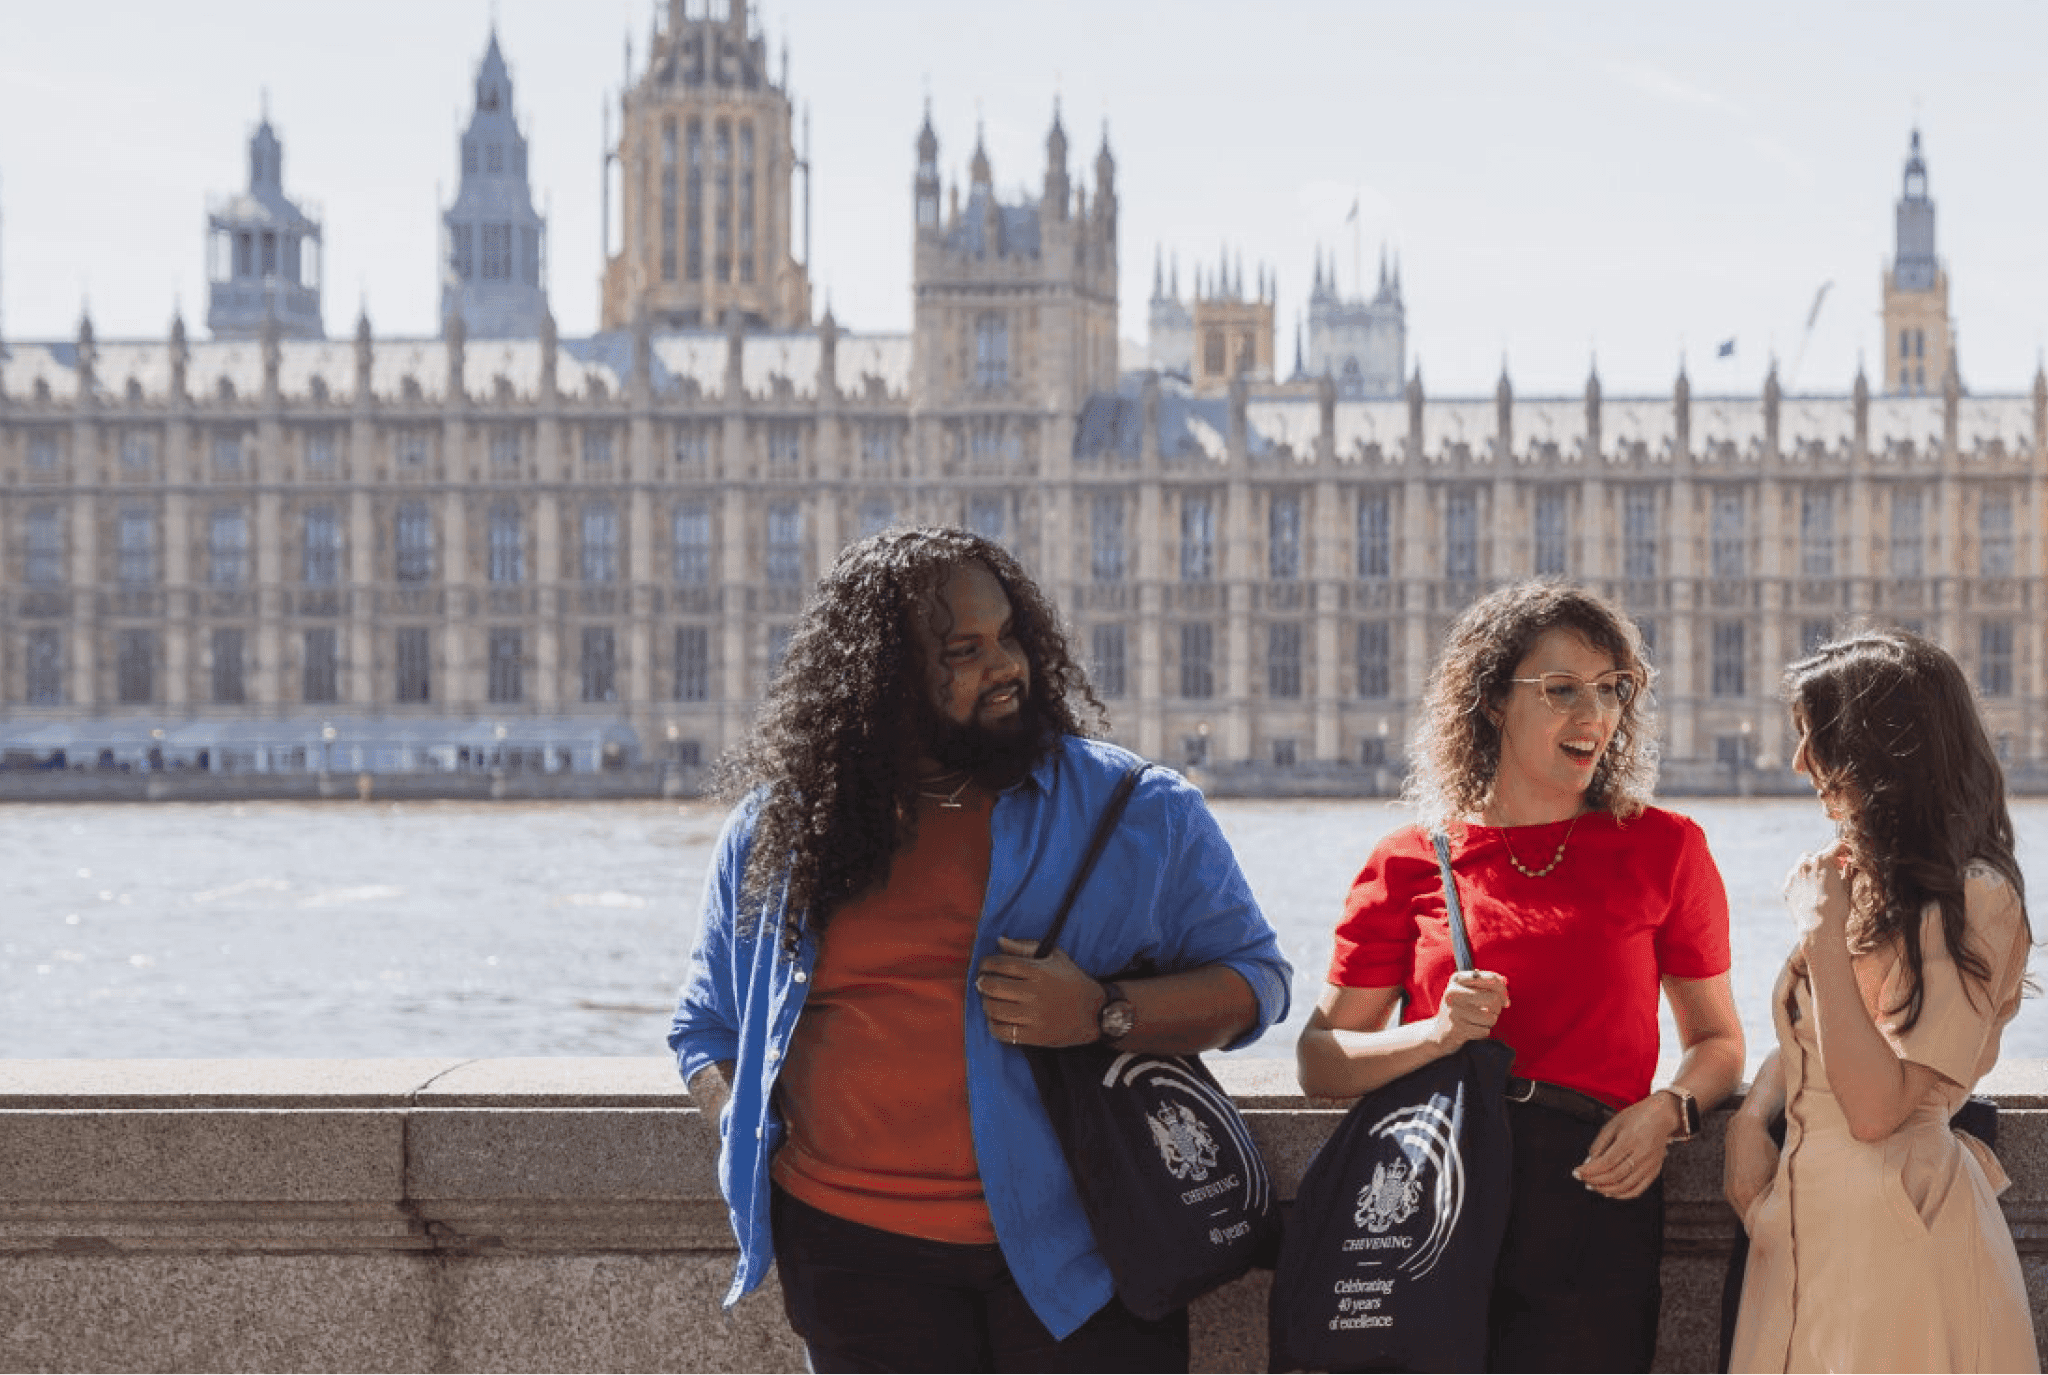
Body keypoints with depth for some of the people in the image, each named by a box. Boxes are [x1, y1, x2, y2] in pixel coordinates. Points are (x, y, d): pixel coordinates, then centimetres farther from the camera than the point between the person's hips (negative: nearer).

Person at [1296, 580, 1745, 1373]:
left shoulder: (1663, 848, 9)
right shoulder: (1412, 866, 8)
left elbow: (1717, 1040, 15)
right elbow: (1320, 1062, 7)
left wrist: (1664, 1111, -5)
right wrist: (1438, 1033, -10)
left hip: (1590, 1199, 0)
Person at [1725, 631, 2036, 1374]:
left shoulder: (1974, 901, -14)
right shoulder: (1861, 874, 11)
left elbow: (1875, 1107, -19)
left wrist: (1825, 934, -17)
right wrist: (1751, 1116, 0)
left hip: (1893, 1231, -8)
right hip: (1809, 1217, 8)